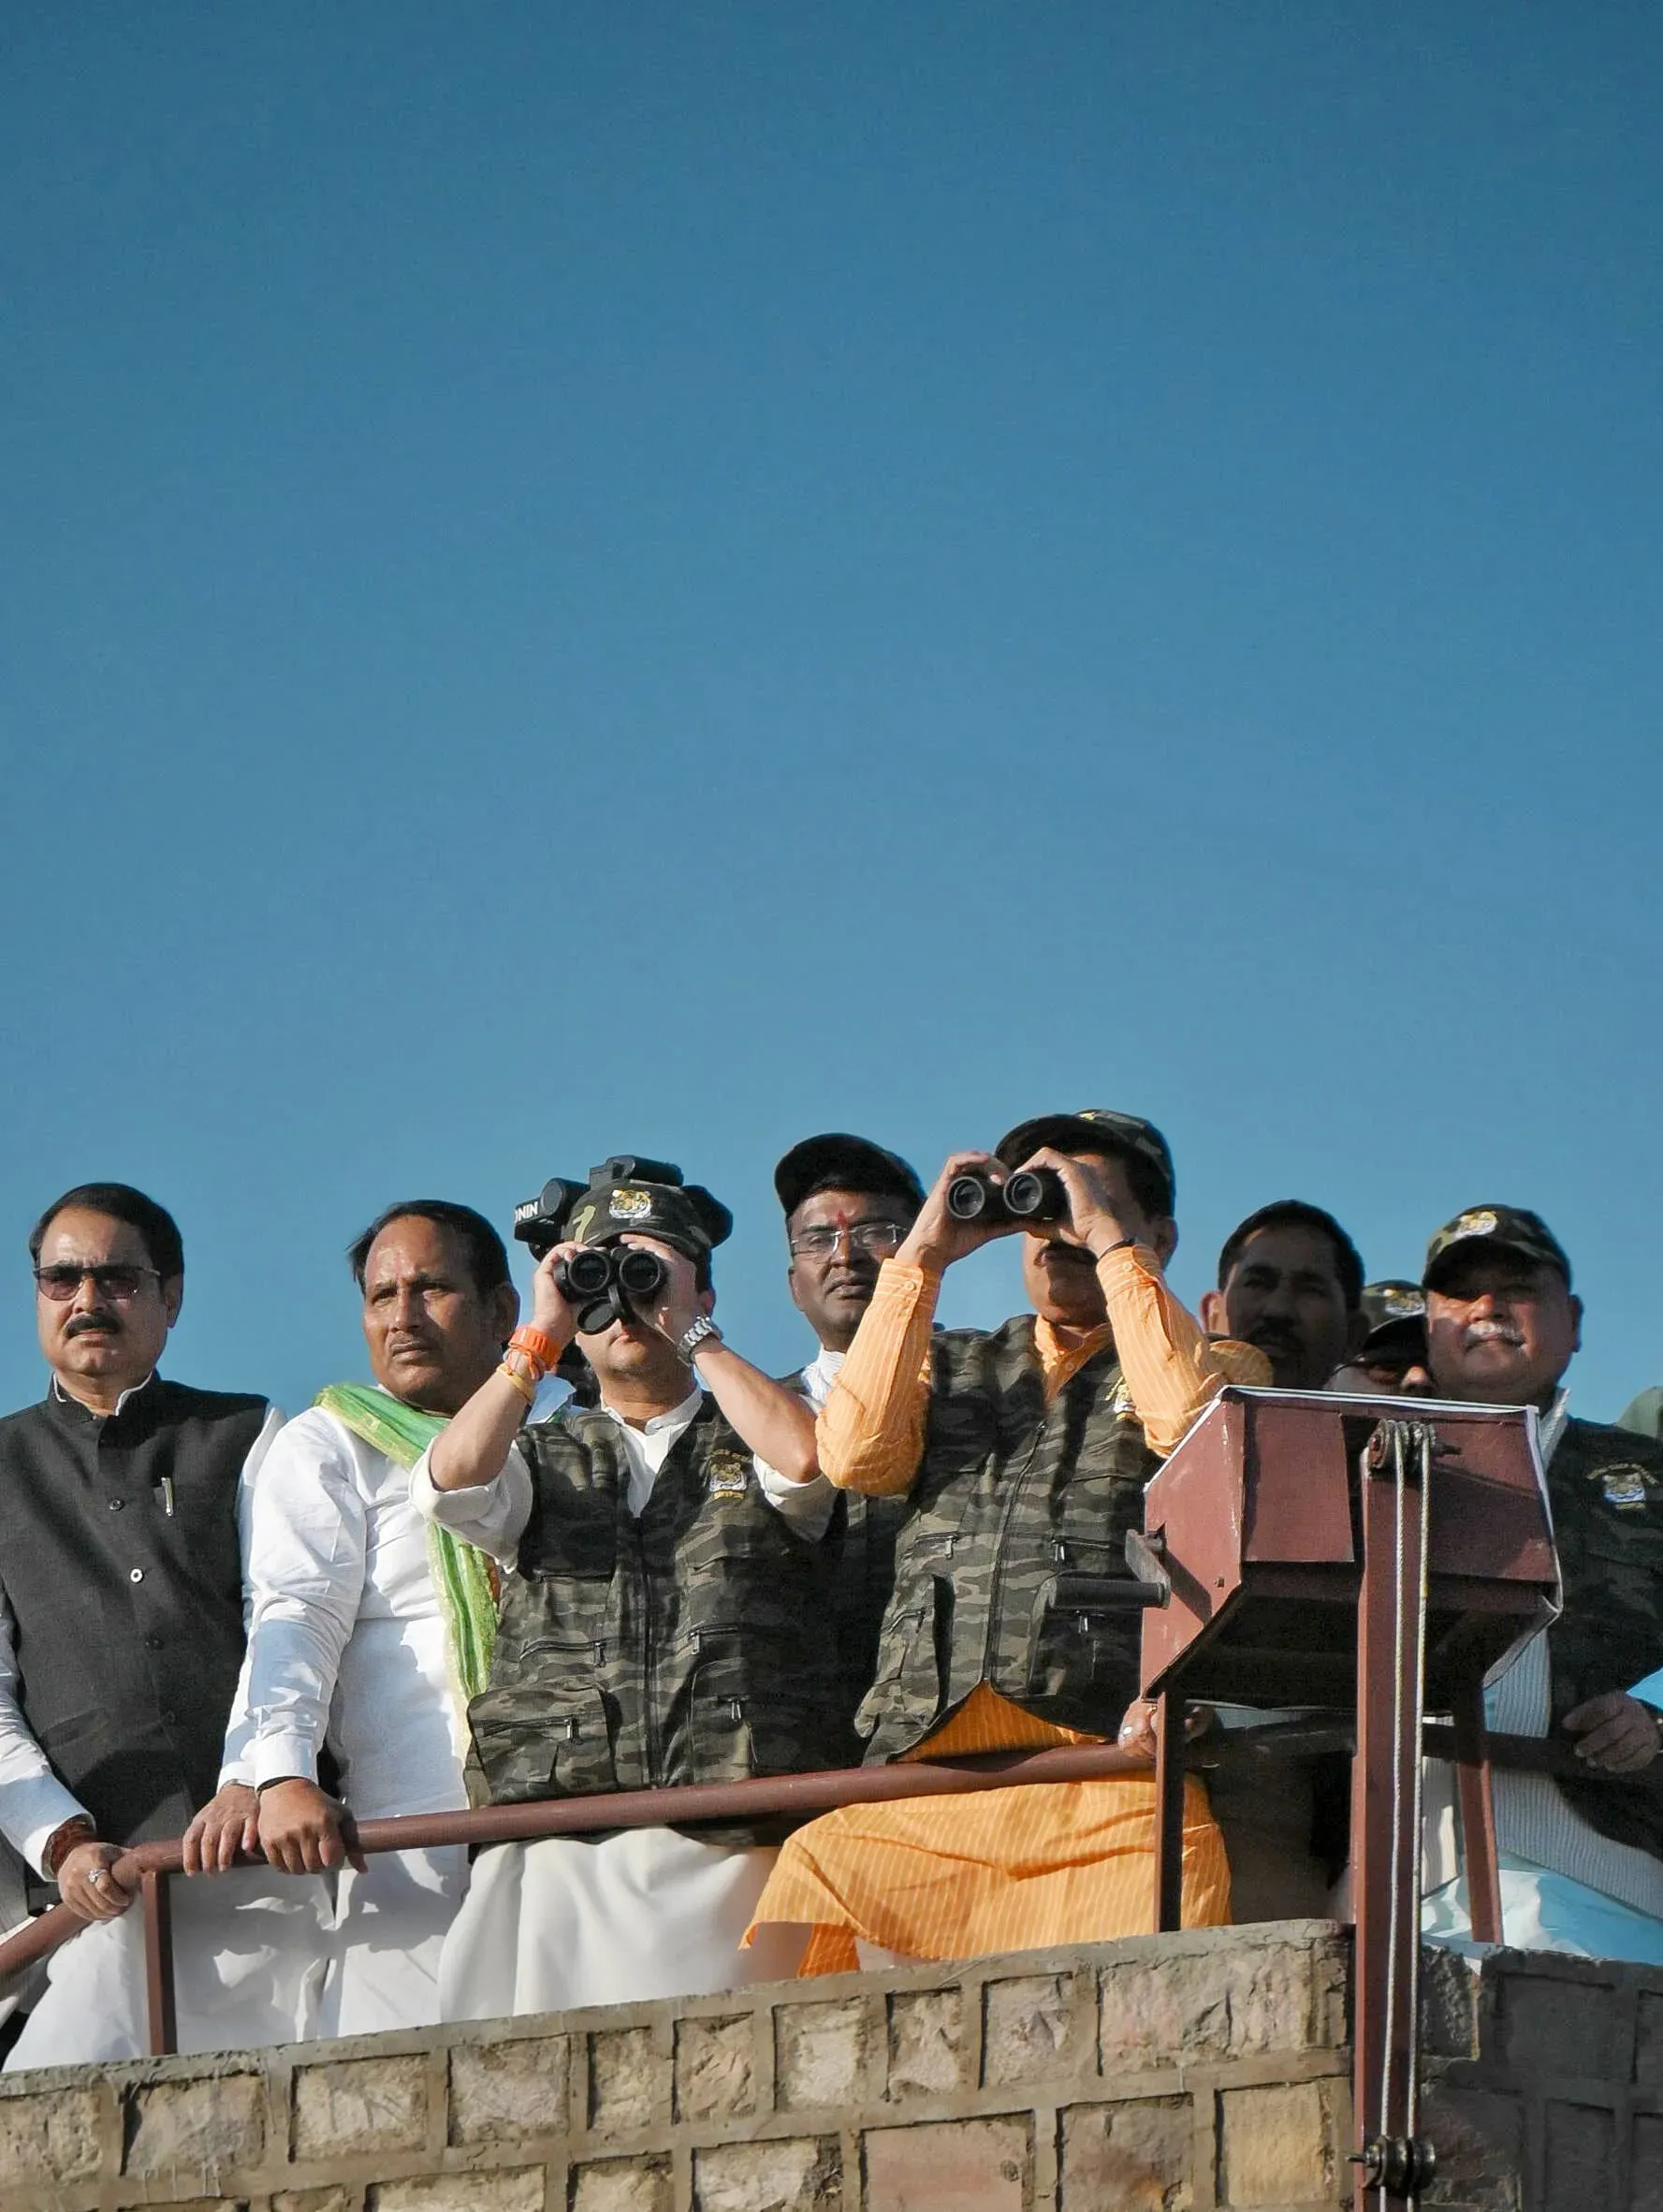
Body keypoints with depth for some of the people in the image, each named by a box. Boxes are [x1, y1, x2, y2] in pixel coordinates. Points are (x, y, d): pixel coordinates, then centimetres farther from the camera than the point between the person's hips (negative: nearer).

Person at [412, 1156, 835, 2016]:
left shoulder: (749, 1439, 19)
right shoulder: (541, 1459, 24)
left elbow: (803, 1459, -6)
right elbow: (449, 1483, 2)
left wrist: (691, 1335, 3)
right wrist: (542, 1338, 5)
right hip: (558, 1843, 1)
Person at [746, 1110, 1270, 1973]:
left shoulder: (1221, 1366, 20)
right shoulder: (953, 1367, 29)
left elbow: (1191, 1426, -5)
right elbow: (853, 1454, 9)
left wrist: (1109, 1241, 2)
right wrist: (922, 1256, 10)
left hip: (1111, 1784, -2)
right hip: (917, 1782, 3)